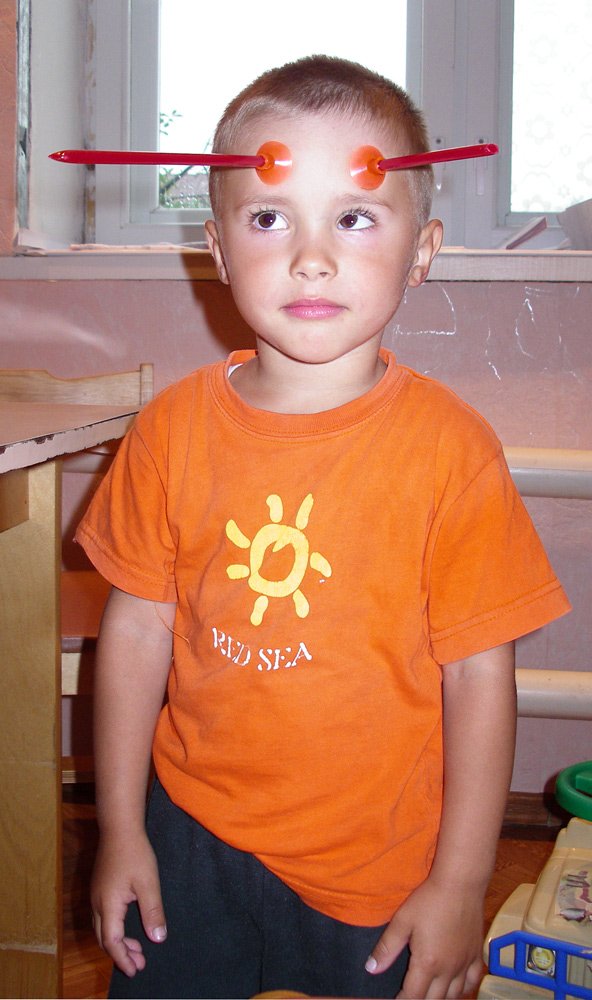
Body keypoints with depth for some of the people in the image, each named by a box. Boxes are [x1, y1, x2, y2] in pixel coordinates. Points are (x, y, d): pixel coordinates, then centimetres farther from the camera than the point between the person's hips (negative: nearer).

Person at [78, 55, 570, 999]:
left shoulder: (450, 446, -15)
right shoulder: (174, 428, -6)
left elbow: (480, 674, -11)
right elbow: (136, 630, 0)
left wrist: (460, 886, -7)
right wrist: (121, 831, 4)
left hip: (380, 871, -2)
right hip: (193, 836, 3)